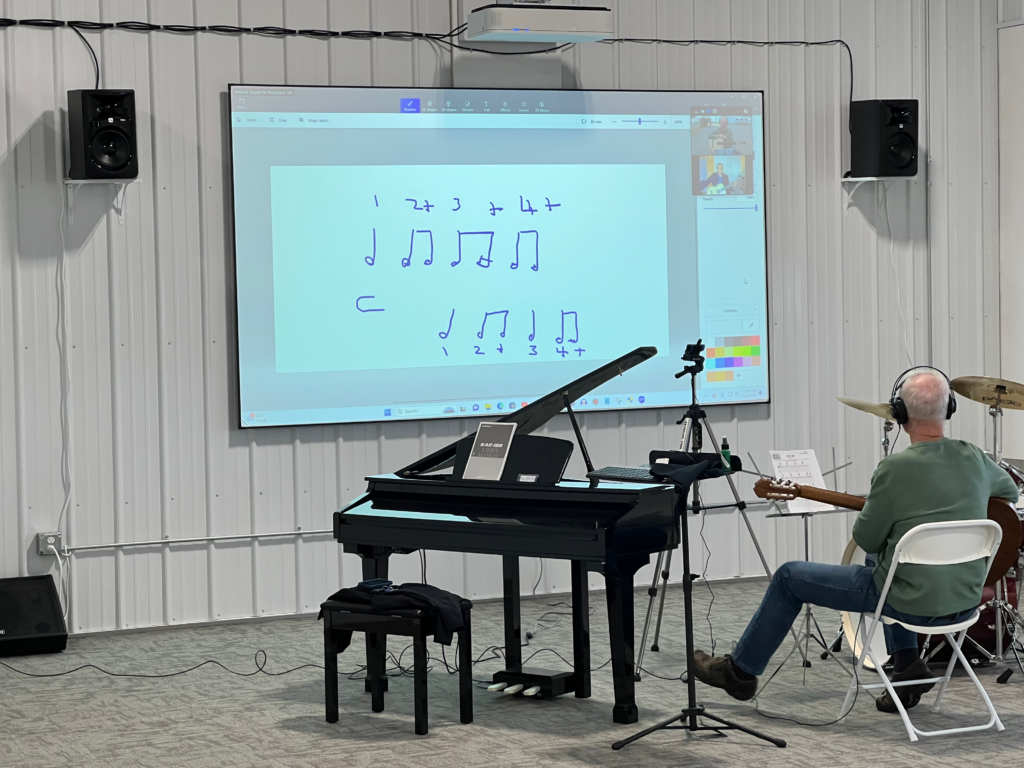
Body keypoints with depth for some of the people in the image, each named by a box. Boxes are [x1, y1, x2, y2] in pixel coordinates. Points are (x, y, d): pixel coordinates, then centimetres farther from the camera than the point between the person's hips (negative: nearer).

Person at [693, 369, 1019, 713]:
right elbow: (1011, 491, 20)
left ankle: (740, 670, 25)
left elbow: (866, 539, -8)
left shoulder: (896, 468, -21)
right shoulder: (974, 459, -3)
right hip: (965, 603, 6)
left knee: (790, 577, 12)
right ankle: (907, 665, 29)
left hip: (912, 603, -6)